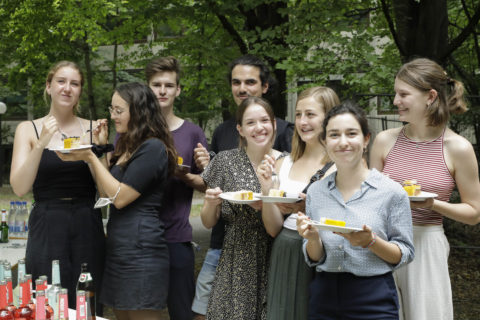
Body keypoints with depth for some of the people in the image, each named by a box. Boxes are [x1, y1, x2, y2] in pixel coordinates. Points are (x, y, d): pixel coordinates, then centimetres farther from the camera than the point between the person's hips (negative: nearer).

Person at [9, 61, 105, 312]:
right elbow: (19, 188, -8)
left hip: (87, 227, 1)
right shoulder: (28, 129, 3)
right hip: (47, 228, -1)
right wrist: (41, 144, -18)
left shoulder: (91, 129, 7)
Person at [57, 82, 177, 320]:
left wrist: (90, 157, -11)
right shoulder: (127, 147, 18)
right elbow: (107, 194, 16)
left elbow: (120, 197, -15)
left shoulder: (153, 148, -13)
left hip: (141, 249, -10)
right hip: (118, 249, 10)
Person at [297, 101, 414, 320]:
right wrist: (313, 238, -11)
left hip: (374, 301, -3)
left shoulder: (392, 192, -6)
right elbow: (314, 258, 9)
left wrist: (371, 242, -20)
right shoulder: (315, 192, 4)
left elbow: (405, 254, -4)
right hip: (324, 294, 3)